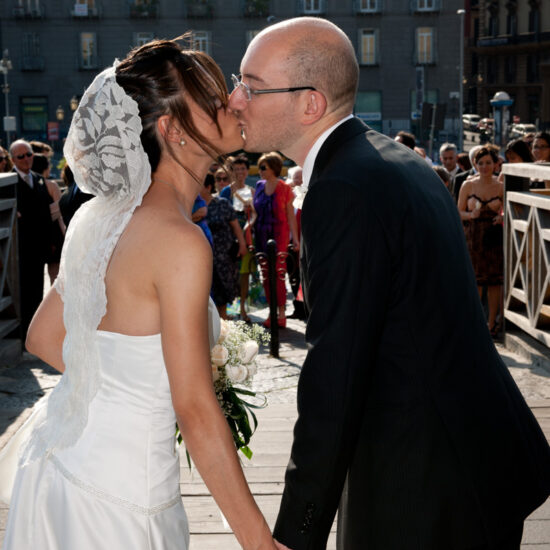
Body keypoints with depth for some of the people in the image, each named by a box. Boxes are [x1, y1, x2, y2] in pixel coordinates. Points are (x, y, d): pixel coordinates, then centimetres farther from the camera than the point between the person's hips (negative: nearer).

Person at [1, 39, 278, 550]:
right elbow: (195, 408, -22)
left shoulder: (97, 214, 3)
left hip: (55, 461, 8)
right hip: (116, 492, -8)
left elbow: (43, 336, 12)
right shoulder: (180, 242, -22)